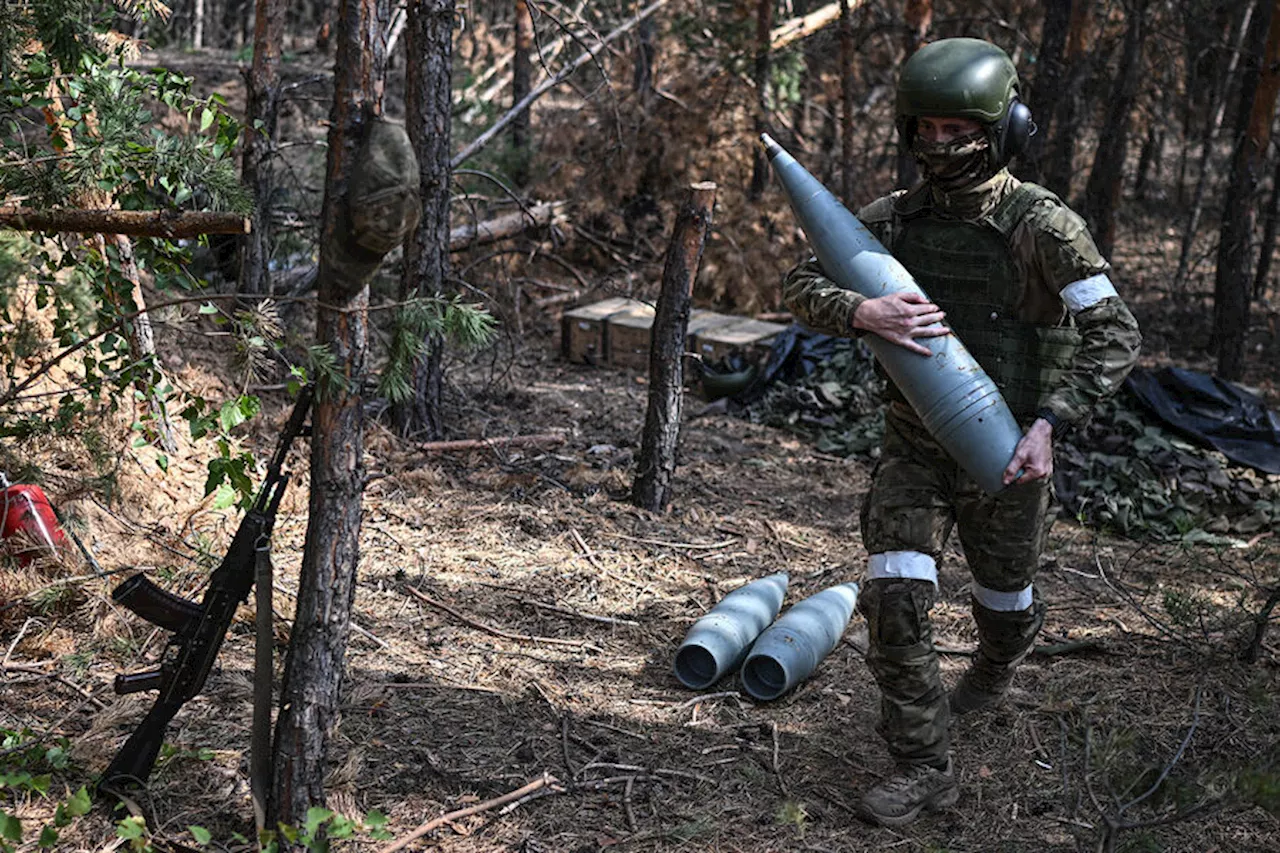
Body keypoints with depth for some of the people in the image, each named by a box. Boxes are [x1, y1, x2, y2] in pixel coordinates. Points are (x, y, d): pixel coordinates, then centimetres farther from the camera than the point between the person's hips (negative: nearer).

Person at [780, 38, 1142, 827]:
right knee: (896, 599, -10)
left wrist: (1049, 422, -27)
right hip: (914, 450, 2)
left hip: (1005, 456, -2)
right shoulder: (896, 217, -4)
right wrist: (862, 312, -28)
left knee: (1004, 598, 19)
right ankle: (925, 768, 3)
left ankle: (996, 671, 55)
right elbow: (803, 286, -6)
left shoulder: (1044, 226, -17)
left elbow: (1115, 337, -16)